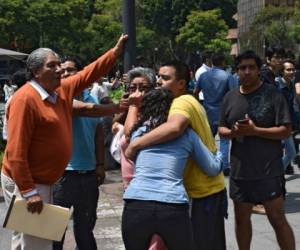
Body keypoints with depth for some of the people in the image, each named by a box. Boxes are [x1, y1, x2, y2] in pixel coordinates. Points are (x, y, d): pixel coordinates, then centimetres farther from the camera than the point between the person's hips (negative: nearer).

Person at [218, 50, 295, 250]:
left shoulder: (273, 94, -7)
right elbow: (221, 128, 13)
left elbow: (286, 131, -11)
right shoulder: (230, 97, 7)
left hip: (269, 170, -5)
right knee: (242, 218, 16)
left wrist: (254, 130, -22)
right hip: (240, 170, 5)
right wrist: (232, 132, -10)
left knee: (278, 219, 0)